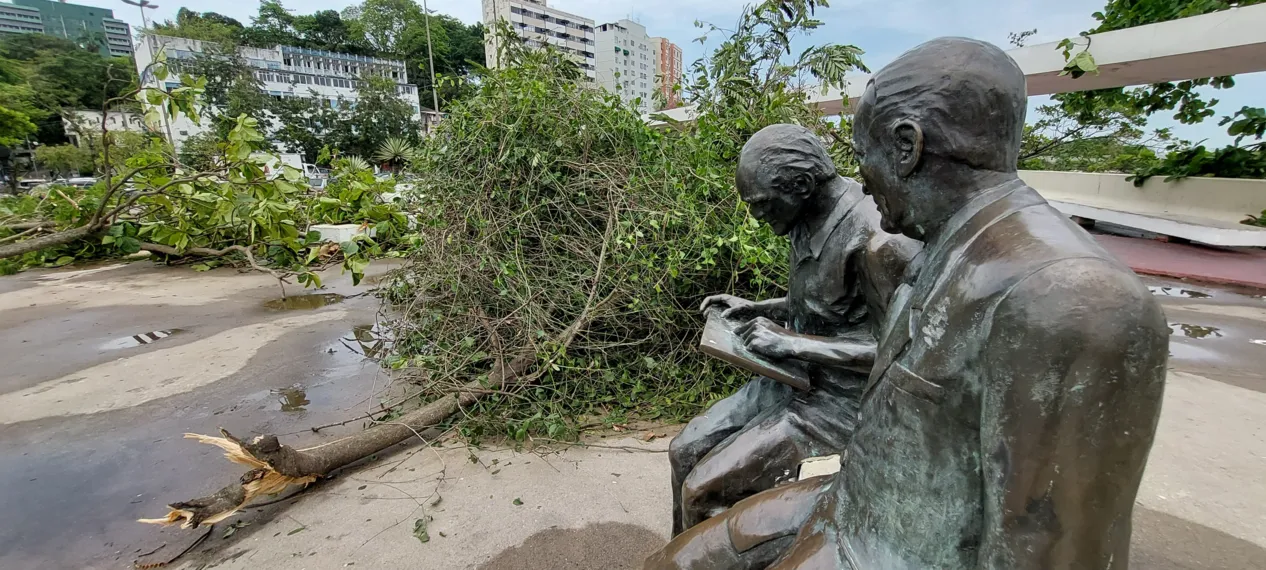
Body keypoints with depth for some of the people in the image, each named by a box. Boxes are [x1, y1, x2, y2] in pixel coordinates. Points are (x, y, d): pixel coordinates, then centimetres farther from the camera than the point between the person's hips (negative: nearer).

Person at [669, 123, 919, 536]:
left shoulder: (876, 239, -25)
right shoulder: (811, 219, 2)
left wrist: (789, 343, -24)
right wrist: (753, 309, 4)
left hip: (842, 401, -8)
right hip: (799, 378, 8)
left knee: (704, 489, -12)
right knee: (686, 451, 6)